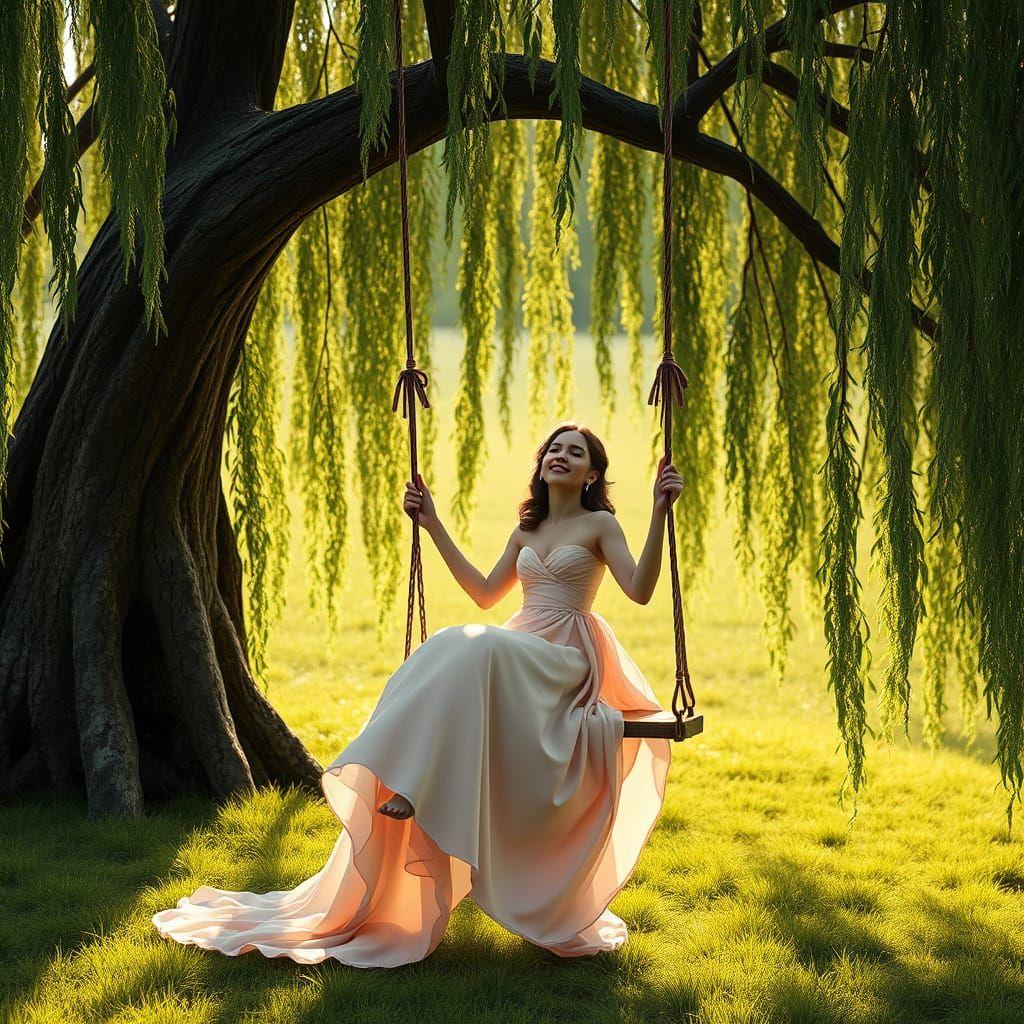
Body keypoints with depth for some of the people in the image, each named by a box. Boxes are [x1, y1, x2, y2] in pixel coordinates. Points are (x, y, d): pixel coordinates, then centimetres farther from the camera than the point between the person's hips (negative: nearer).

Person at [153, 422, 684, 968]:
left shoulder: (599, 525, 4)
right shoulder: (526, 531, 23)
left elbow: (639, 590, -10)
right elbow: (485, 593, 23)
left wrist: (659, 513, -20)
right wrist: (434, 527, 24)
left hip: (564, 660, -6)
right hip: (514, 659, 6)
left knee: (476, 649, -36)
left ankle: (419, 787, -40)